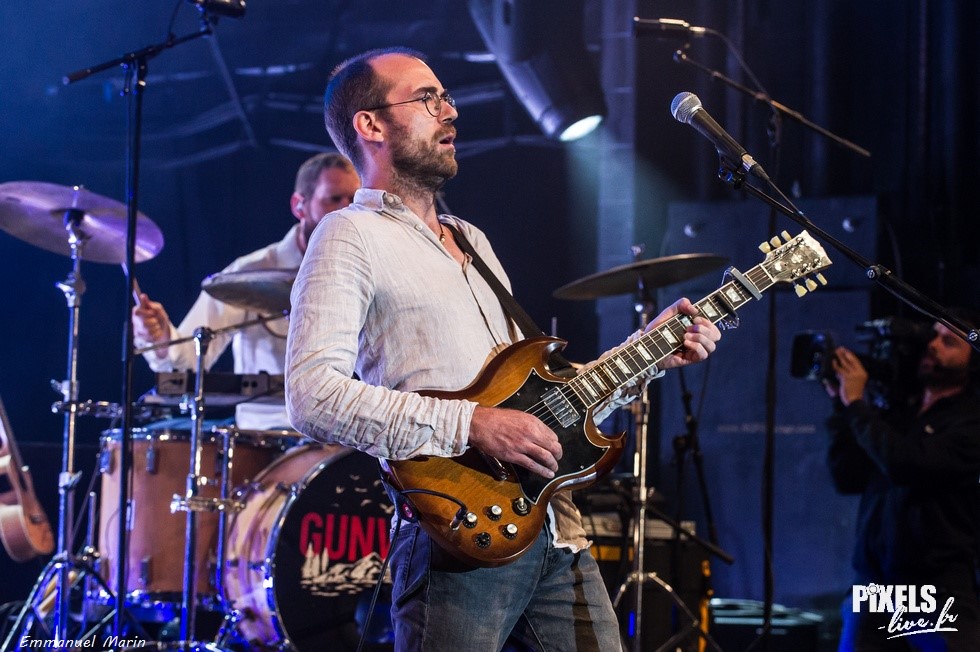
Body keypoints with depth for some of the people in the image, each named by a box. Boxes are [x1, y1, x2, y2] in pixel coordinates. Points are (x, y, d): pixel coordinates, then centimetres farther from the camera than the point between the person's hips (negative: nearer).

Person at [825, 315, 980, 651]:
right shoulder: (897, 412, 13)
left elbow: (906, 466, -19)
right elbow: (847, 478, 9)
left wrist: (856, 403, -8)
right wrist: (842, 405, 2)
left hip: (938, 589, -5)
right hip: (872, 586, 5)